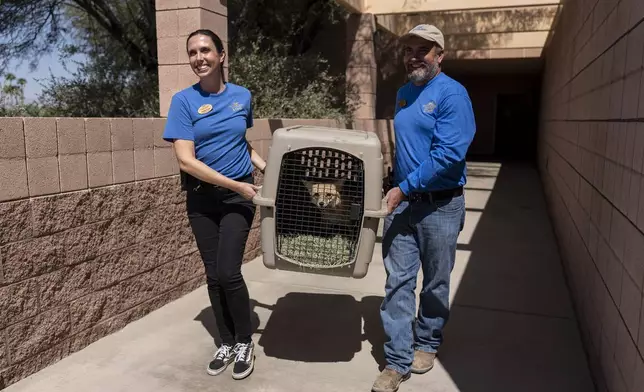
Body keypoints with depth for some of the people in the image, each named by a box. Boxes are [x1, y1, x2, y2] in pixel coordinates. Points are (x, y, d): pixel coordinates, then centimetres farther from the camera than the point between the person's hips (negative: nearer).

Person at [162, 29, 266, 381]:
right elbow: (186, 160, -15)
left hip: (238, 197, 0)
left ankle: (245, 342, 13)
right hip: (201, 199, 0)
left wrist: (268, 168, 7)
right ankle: (227, 342, 27)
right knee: (213, 274, 7)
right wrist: (236, 184, -17)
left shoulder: (242, 96, 1)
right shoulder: (184, 100, -7)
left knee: (228, 272, -10)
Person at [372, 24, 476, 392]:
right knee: (398, 282, 3)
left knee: (435, 283, 12)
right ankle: (398, 360, 13)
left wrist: (404, 188, -20)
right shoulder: (404, 93, 10)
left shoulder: (452, 94, -13)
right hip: (402, 201, 6)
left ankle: (427, 344, 34)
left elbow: (448, 154, -22)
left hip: (440, 205, -5)